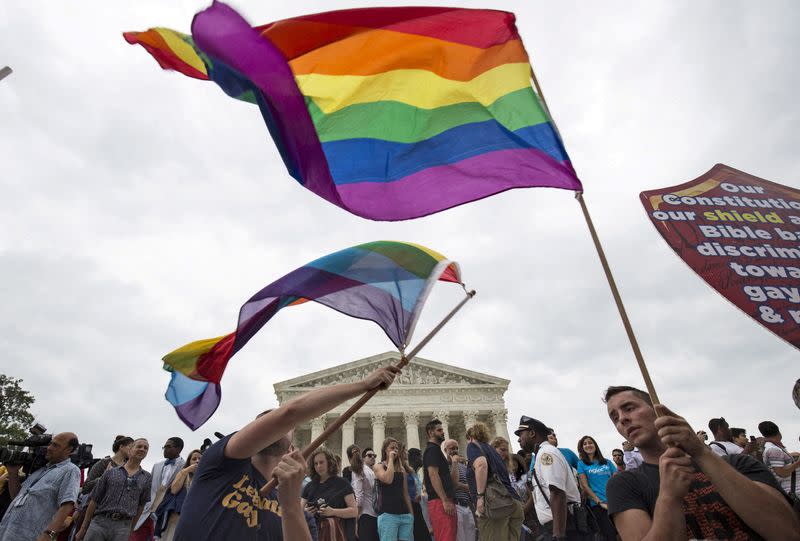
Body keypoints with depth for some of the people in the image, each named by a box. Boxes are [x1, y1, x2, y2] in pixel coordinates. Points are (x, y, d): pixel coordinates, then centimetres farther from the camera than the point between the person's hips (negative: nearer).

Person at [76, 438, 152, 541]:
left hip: (123, 526, 1)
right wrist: (83, 528, 8)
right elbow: (94, 500, 9)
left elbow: (141, 505, 12)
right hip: (100, 521, 0)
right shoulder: (110, 472, 7)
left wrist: (131, 529, 11)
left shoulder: (147, 478, 8)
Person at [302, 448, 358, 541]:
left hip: (338, 533, -3)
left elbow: (354, 511, -6)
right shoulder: (310, 486, 9)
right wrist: (306, 512, -8)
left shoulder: (342, 483, -2)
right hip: (315, 533, 3)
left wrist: (333, 512, -19)